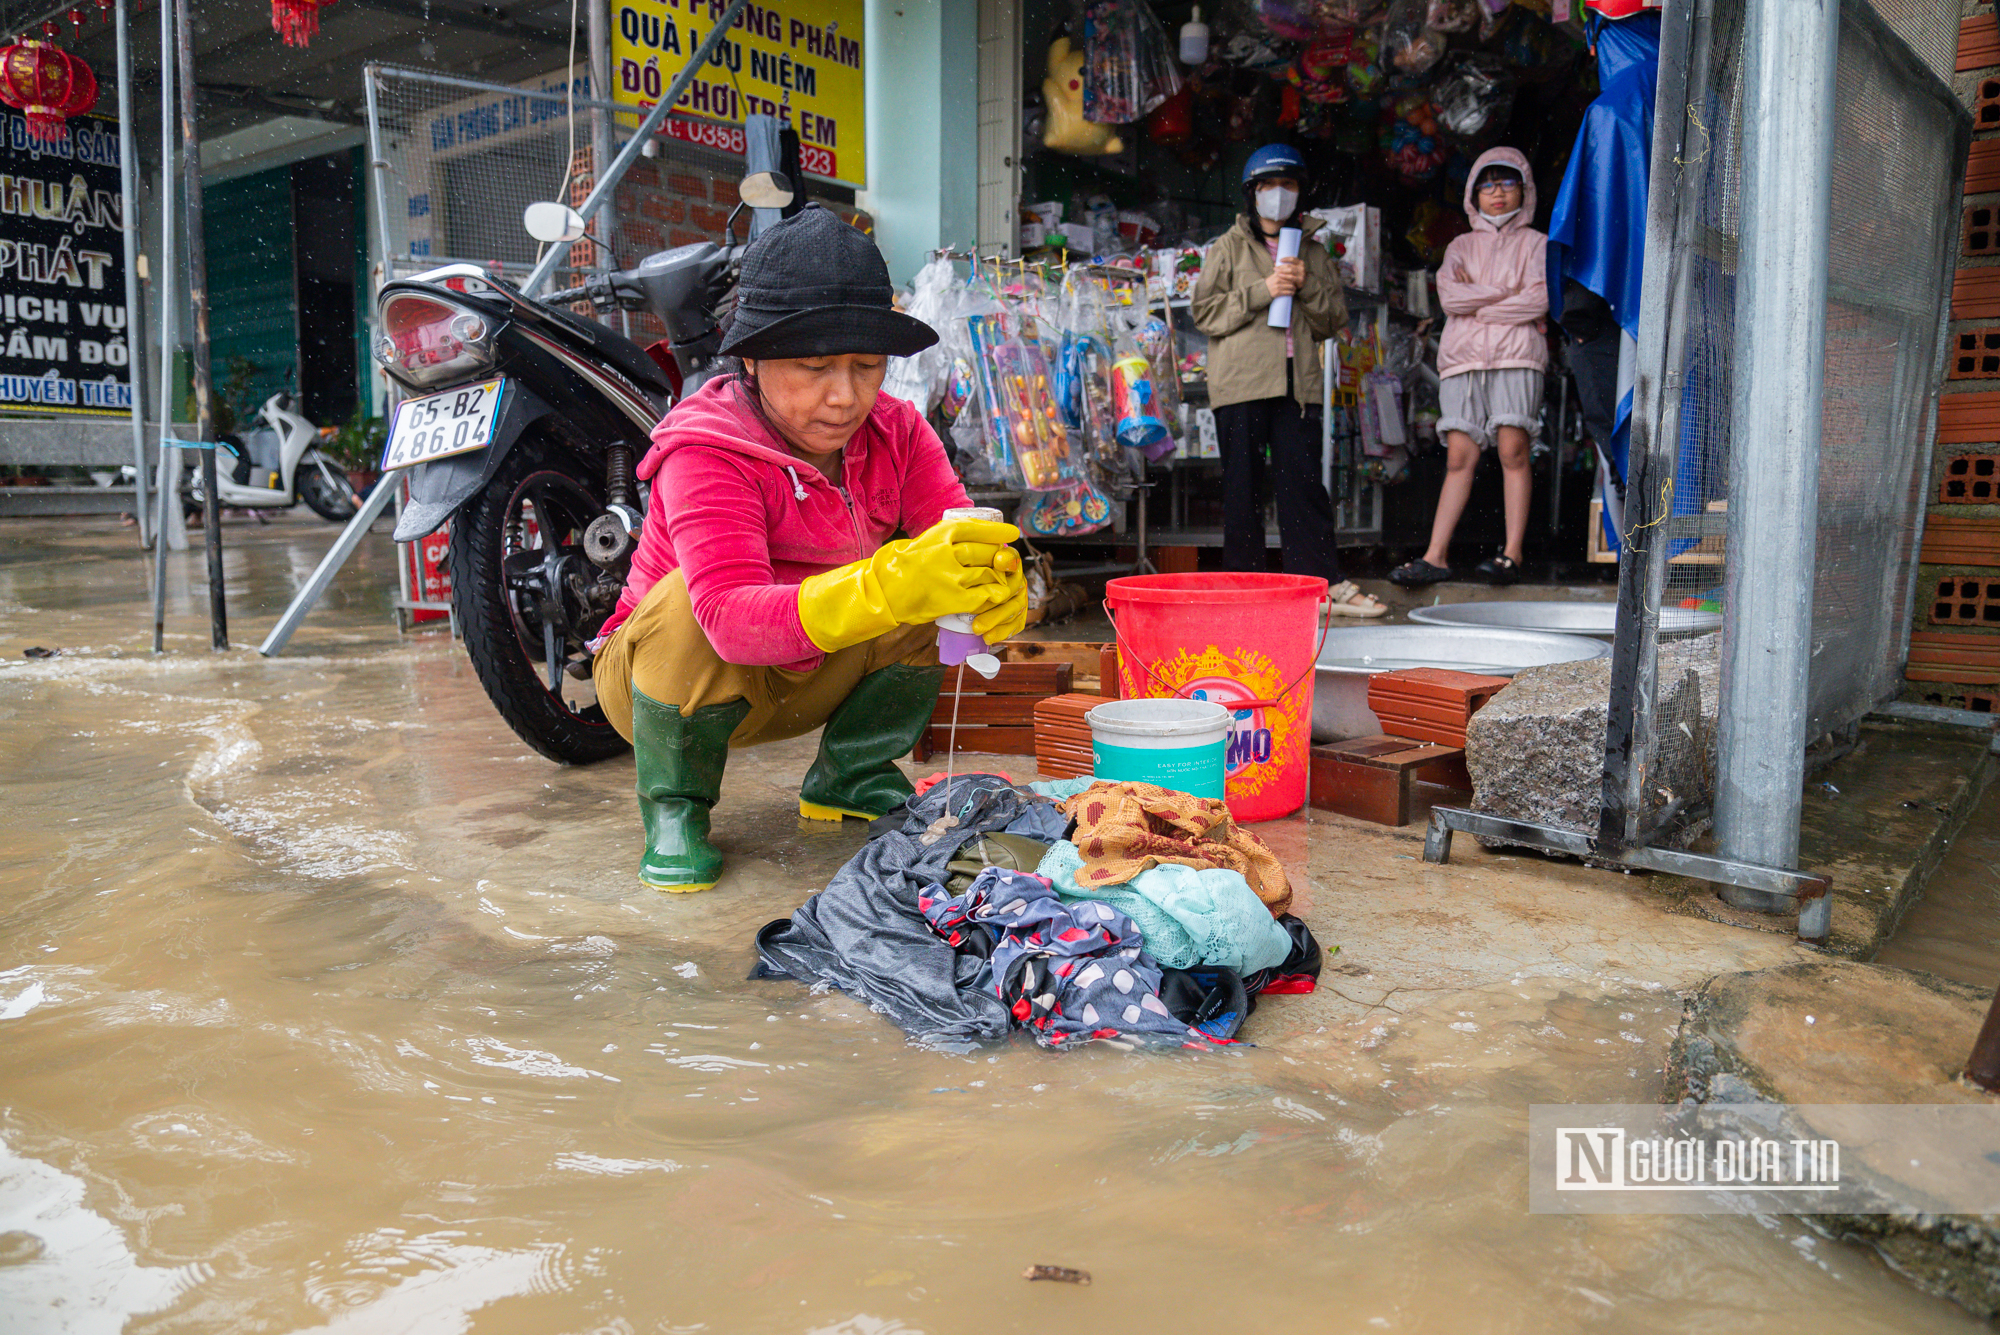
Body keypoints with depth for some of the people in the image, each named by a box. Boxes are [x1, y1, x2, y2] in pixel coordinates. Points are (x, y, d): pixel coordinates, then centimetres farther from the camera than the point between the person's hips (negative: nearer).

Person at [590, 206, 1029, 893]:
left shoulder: (896, 432, -9)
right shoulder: (705, 452, -28)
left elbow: (959, 542, -19)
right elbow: (733, 617, -44)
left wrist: (996, 584, -46)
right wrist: (890, 584, -60)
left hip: (806, 677, 5)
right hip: (662, 675, -4)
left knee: (931, 582, -18)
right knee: (689, 604, -37)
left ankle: (849, 775, 3)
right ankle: (673, 807, -11)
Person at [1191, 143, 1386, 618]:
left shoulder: (1314, 252, 18)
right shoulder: (1228, 247, 10)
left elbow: (1334, 320, 14)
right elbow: (1204, 312, 0)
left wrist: (1307, 287, -4)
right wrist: (1261, 292, -10)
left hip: (1297, 381, 2)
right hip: (1241, 382, -2)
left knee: (1303, 481, -1)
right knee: (1243, 485, 0)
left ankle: (1324, 582, 0)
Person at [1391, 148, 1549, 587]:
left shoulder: (1535, 243, 14)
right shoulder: (1461, 246, 22)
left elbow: (1538, 300, -3)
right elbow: (1449, 297, 3)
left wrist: (1477, 304, -1)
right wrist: (1506, 293, -2)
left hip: (1516, 356, -2)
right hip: (1463, 358, 2)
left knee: (1513, 449, -12)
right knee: (1460, 456, -5)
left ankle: (1512, 553, -12)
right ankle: (1436, 555, -9)